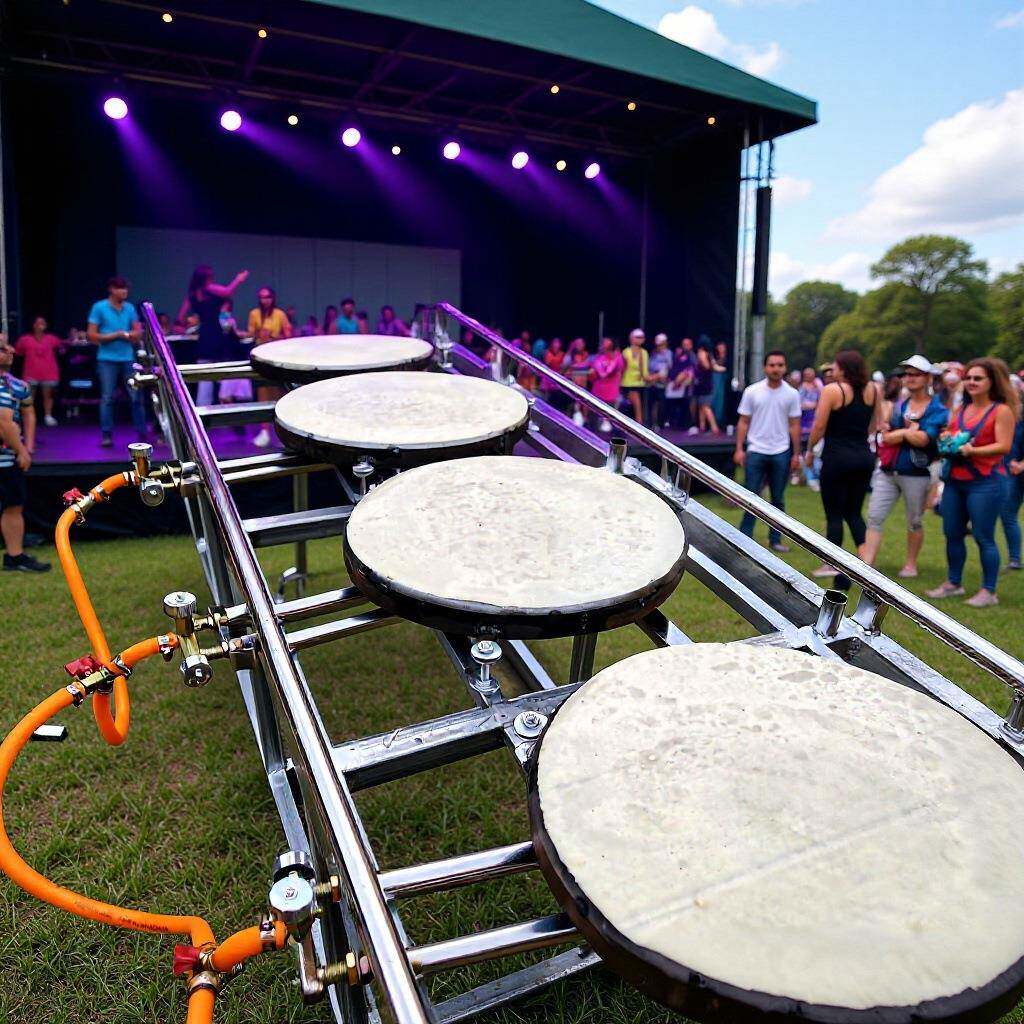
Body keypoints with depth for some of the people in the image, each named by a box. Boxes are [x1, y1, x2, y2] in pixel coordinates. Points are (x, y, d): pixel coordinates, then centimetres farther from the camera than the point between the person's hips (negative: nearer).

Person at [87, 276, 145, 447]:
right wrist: (114, 335, -12)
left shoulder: (130, 308, 8)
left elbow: (138, 332, 11)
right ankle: (107, 435, 5)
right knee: (107, 398, -1)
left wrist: (131, 335, -10)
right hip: (107, 359, -3)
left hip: (128, 358, 3)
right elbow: (92, 335, -3)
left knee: (136, 397, 2)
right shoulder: (99, 308, -1)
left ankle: (142, 433, 10)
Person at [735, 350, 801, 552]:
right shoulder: (752, 392, -1)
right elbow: (744, 422, 1)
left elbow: (794, 425, 5)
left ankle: (775, 539, 17)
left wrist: (796, 454, 2)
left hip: (781, 452, 2)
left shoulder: (791, 394, 2)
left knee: (778, 499, 9)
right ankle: (745, 538, 5)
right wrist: (739, 449, -6)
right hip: (756, 451, -1)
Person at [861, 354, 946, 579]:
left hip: (917, 474, -4)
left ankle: (911, 564, 27)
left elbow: (923, 439, -18)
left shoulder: (937, 409, -4)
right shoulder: (899, 406, 10)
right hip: (888, 471, 4)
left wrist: (899, 433, -6)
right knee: (874, 518, -4)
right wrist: (910, 431, -13)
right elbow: (886, 438, -2)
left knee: (915, 522, 11)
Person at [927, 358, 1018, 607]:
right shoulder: (959, 410, 14)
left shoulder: (1002, 410, -4)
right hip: (954, 481, 7)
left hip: (985, 483, -6)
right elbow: (946, 435, 22)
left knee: (983, 537, -3)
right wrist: (945, 440, -1)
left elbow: (1004, 446, -13)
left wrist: (972, 450, -25)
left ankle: (988, 591, 6)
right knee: (952, 534, 11)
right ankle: (953, 583, 25)